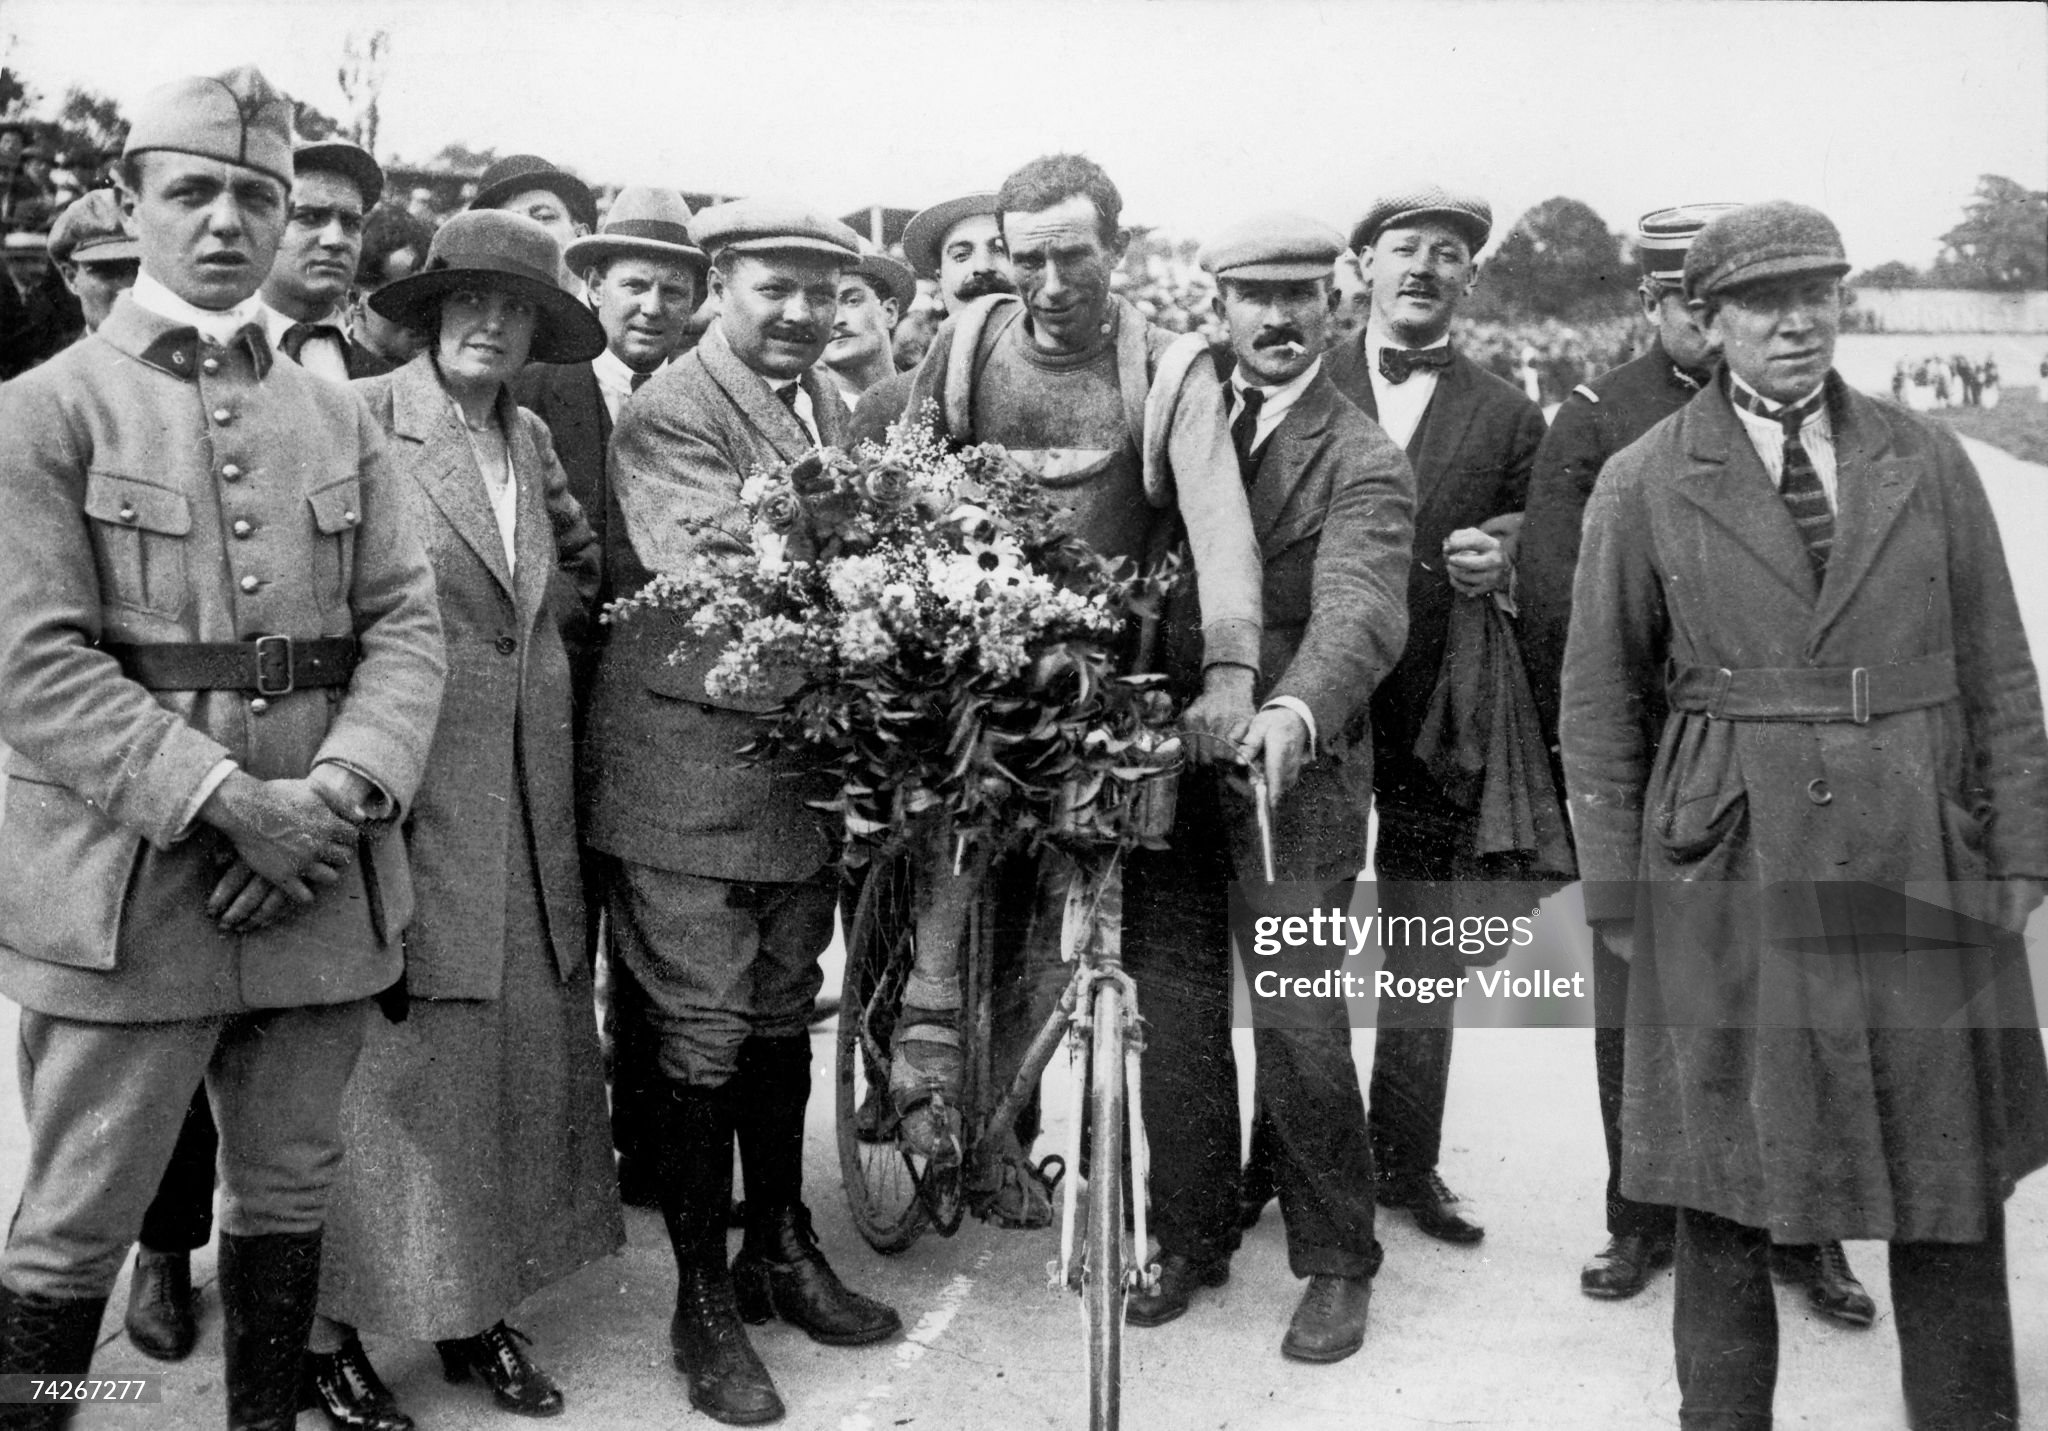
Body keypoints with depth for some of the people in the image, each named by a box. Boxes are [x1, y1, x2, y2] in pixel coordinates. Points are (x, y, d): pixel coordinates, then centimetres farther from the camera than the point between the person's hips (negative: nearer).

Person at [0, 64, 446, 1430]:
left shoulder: (341, 418, 10)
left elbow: (407, 624, 3)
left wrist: (340, 791, -13)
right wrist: (227, 802, -19)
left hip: (323, 885, 4)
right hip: (128, 891, -4)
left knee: (291, 1193, 16)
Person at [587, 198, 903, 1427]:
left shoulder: (832, 411, 13)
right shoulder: (668, 413, -11)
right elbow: (711, 563, -23)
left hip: (808, 760, 7)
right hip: (691, 771, -7)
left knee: (783, 1016, 18)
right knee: (700, 1035, 2)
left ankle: (780, 1247, 34)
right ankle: (704, 1301, 16)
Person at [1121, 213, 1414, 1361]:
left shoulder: (1366, 463, -5)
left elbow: (1360, 611, -22)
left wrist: (1295, 710, -41)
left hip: (1293, 772, -4)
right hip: (1164, 757, 4)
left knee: (1302, 1031, 0)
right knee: (1175, 1022, 11)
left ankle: (1337, 1263, 22)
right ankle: (1192, 1239, 30)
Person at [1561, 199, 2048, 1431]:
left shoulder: (1931, 463, 7)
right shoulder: (1644, 484, 1)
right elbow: (1600, 701, 2)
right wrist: (1617, 893, -1)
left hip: (1922, 867, 2)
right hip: (1729, 874, -2)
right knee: (1724, 1189, 6)